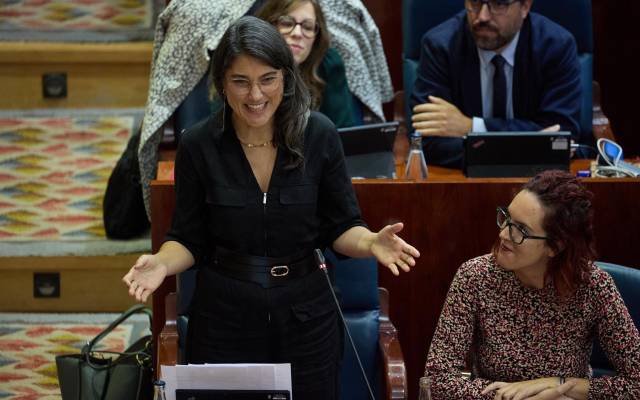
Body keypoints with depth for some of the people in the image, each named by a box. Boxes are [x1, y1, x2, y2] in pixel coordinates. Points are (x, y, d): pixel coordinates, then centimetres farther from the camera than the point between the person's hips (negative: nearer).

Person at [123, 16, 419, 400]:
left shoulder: (320, 134, -8)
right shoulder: (198, 145, -8)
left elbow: (341, 227, -1)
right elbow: (188, 239, -1)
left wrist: (371, 243, -22)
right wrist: (161, 263, -21)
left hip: (305, 316, 1)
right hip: (224, 318, 0)